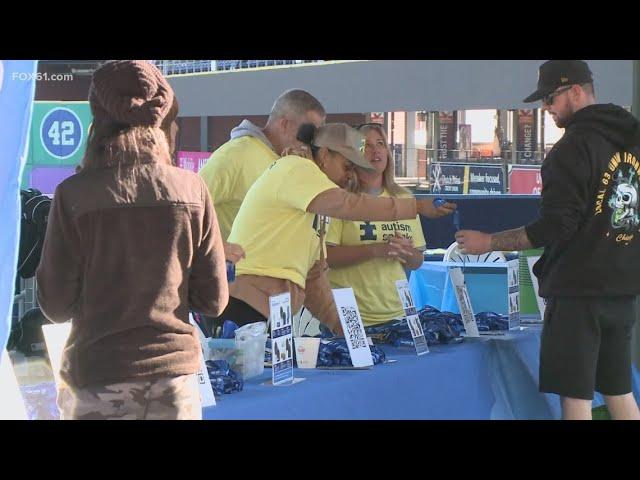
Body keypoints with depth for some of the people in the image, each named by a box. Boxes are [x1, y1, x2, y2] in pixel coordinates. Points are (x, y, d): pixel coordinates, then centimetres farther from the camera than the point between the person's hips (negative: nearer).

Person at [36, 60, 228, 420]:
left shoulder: (74, 194, -11)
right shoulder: (191, 190, -6)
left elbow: (56, 306, -5)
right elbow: (214, 300, -1)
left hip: (99, 379, -1)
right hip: (176, 372, 2)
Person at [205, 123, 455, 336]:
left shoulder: (318, 208, 23)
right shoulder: (296, 169, -5)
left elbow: (314, 273, 25)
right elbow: (348, 205, -19)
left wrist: (342, 327, 19)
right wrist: (417, 206, -13)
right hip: (248, 308, -10)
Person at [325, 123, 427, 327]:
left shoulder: (404, 198, 10)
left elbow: (417, 262, 14)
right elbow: (325, 256, -15)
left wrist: (406, 253, -8)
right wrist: (375, 250, -22)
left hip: (395, 313, 5)